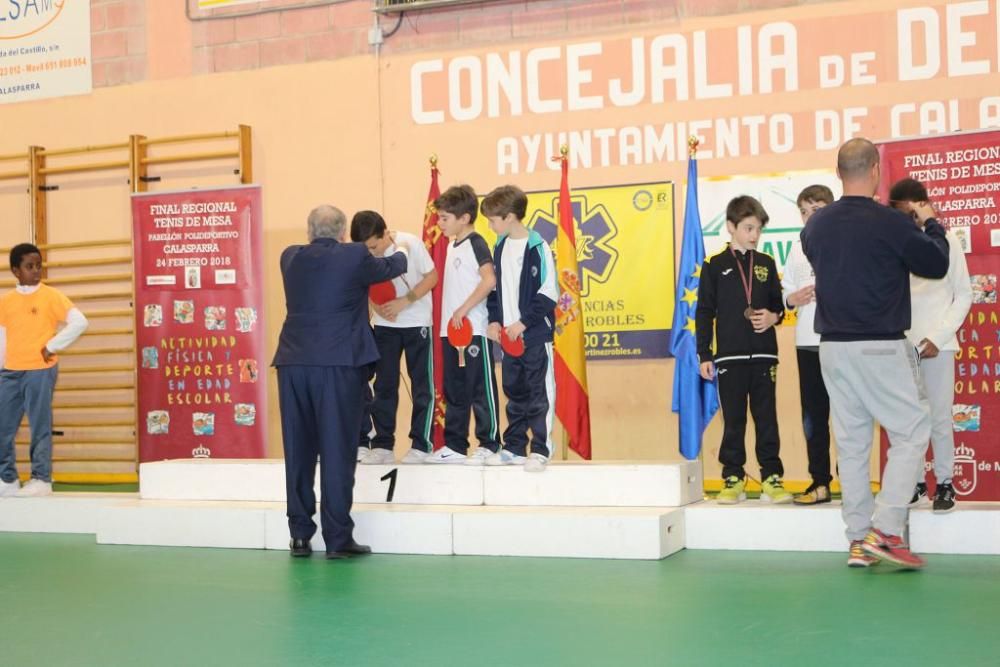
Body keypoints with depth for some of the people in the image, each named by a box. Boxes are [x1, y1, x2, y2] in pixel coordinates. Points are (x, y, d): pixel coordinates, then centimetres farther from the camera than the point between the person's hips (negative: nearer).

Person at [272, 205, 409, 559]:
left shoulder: (290, 257, 9)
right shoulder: (354, 256, -2)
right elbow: (391, 267, 18)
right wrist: (402, 250, 42)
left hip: (293, 362, 4)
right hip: (339, 363, -4)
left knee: (298, 450, 10)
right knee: (337, 449, 0)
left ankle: (300, 535, 15)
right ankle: (337, 538, 2)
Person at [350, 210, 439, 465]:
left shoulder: (411, 244, -19)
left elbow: (432, 276, -12)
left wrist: (404, 301, -22)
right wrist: (377, 307, -17)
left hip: (416, 323, -3)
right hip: (384, 324, 3)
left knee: (422, 385, 0)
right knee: (384, 385, 4)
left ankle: (421, 446, 6)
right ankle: (382, 445, 11)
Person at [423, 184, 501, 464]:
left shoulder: (475, 243, -9)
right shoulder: (452, 245, 16)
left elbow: (489, 280, -21)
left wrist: (464, 310, -22)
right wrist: (449, 318, 11)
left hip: (473, 329, -9)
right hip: (450, 329, 9)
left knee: (481, 389, -1)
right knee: (454, 391, 11)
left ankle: (489, 445, 7)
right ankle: (455, 446, 17)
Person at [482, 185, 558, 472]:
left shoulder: (538, 247, -12)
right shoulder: (500, 247, 9)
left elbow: (548, 294, -14)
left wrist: (524, 322, -16)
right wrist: (495, 320, 4)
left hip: (535, 334, -7)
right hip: (508, 335, 7)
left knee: (539, 393, 0)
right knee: (514, 393, 13)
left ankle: (540, 449, 6)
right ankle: (514, 448, 21)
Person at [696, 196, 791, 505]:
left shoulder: (766, 264, 10)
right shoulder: (715, 266, 3)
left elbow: (778, 303, 16)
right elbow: (704, 313, 2)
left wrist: (773, 316, -8)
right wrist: (704, 355, -2)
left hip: (763, 354, 2)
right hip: (730, 355, -2)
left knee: (767, 418, 3)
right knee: (733, 420, 2)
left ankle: (771, 478, 8)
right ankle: (733, 479, 9)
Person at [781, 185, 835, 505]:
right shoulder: (798, 249, 14)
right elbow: (784, 291, 15)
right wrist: (792, 299, -6)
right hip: (808, 343, 5)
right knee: (813, 417, 7)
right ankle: (820, 482, 14)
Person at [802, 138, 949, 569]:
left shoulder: (816, 225, 4)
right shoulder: (890, 223, -13)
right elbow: (936, 265, -2)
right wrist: (935, 228, 18)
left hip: (833, 347, 6)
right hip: (881, 347, -6)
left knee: (851, 441, 9)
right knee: (911, 431, 4)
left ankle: (859, 540, 11)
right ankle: (885, 531, -6)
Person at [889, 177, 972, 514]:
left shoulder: (946, 239, 0)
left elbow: (963, 295, 1)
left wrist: (938, 337, -7)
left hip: (937, 345, -2)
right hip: (901, 345, 2)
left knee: (939, 419, 2)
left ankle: (945, 483, 14)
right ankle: (915, 482, 17)